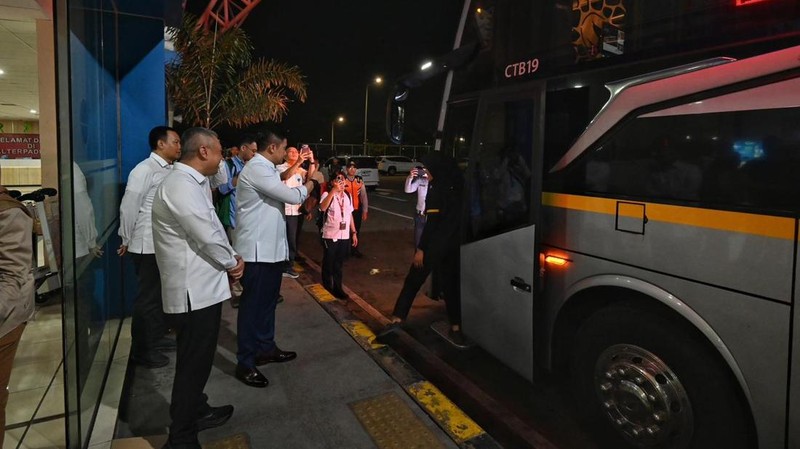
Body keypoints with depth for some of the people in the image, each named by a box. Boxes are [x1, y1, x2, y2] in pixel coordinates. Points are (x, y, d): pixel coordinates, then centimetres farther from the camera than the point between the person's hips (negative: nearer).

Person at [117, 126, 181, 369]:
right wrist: (126, 240, -5)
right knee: (148, 297, 2)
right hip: (149, 245, -8)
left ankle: (156, 337, 35)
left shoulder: (170, 169, 10)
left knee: (162, 293, 18)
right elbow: (128, 206, -12)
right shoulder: (144, 169, -13)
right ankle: (140, 350, 17)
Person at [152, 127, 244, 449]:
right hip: (194, 290, -10)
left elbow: (211, 230, 15)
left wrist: (231, 258, 2)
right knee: (193, 364, 3)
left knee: (197, 359, 24)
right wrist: (232, 263, -7)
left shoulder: (194, 182, 12)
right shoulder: (181, 185, -21)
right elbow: (208, 237, -24)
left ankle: (197, 411, 42)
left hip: (201, 286, 10)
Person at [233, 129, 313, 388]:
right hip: (257, 250, -10)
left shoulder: (266, 169, 15)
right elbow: (293, 197, -20)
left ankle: (266, 349, 33)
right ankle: (245, 363, 11)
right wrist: (310, 184, 0)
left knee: (267, 301, 19)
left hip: (271, 247, 10)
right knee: (252, 304, -1)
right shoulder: (256, 169, -19)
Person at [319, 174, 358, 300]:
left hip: (345, 236, 5)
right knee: (329, 263, 9)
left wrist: (354, 232, 12)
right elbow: (322, 208, -31)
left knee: (339, 263, 14)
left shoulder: (348, 196, 7)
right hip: (330, 236, -5)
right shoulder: (327, 194, -10)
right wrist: (333, 191, -36)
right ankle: (328, 287, 23)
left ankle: (337, 288, 25)